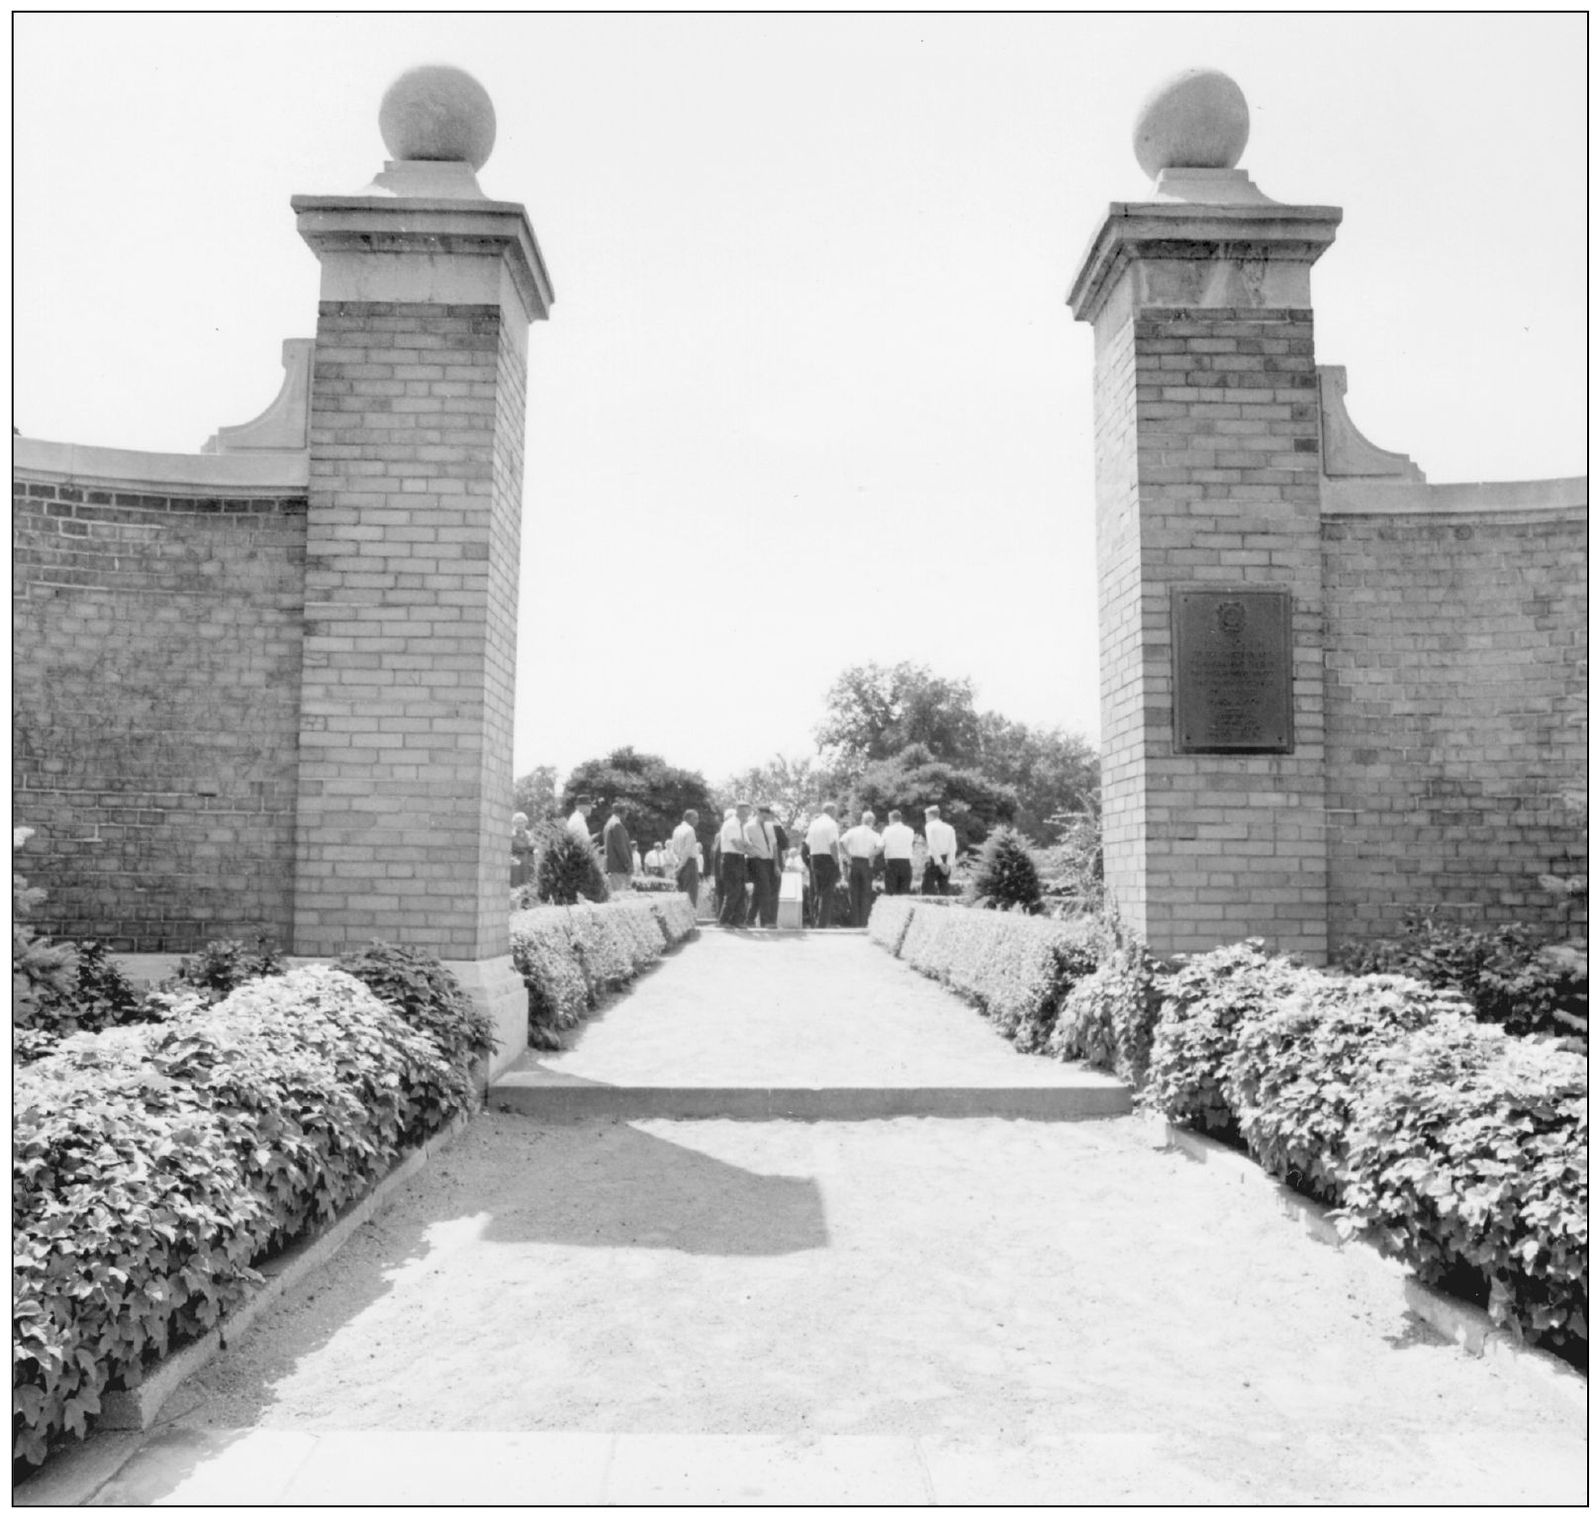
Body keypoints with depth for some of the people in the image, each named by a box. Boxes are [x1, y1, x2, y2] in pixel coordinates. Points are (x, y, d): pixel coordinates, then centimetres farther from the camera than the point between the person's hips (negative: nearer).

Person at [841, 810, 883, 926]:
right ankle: (864, 922, 5)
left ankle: (856, 922, 6)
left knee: (854, 892, 8)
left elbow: (842, 842, -12)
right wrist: (872, 857, -6)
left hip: (854, 862, 1)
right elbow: (880, 847, -17)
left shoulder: (853, 831, 4)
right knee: (866, 894, 7)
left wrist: (848, 855, -5)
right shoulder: (874, 834, 1)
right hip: (867, 863, -1)